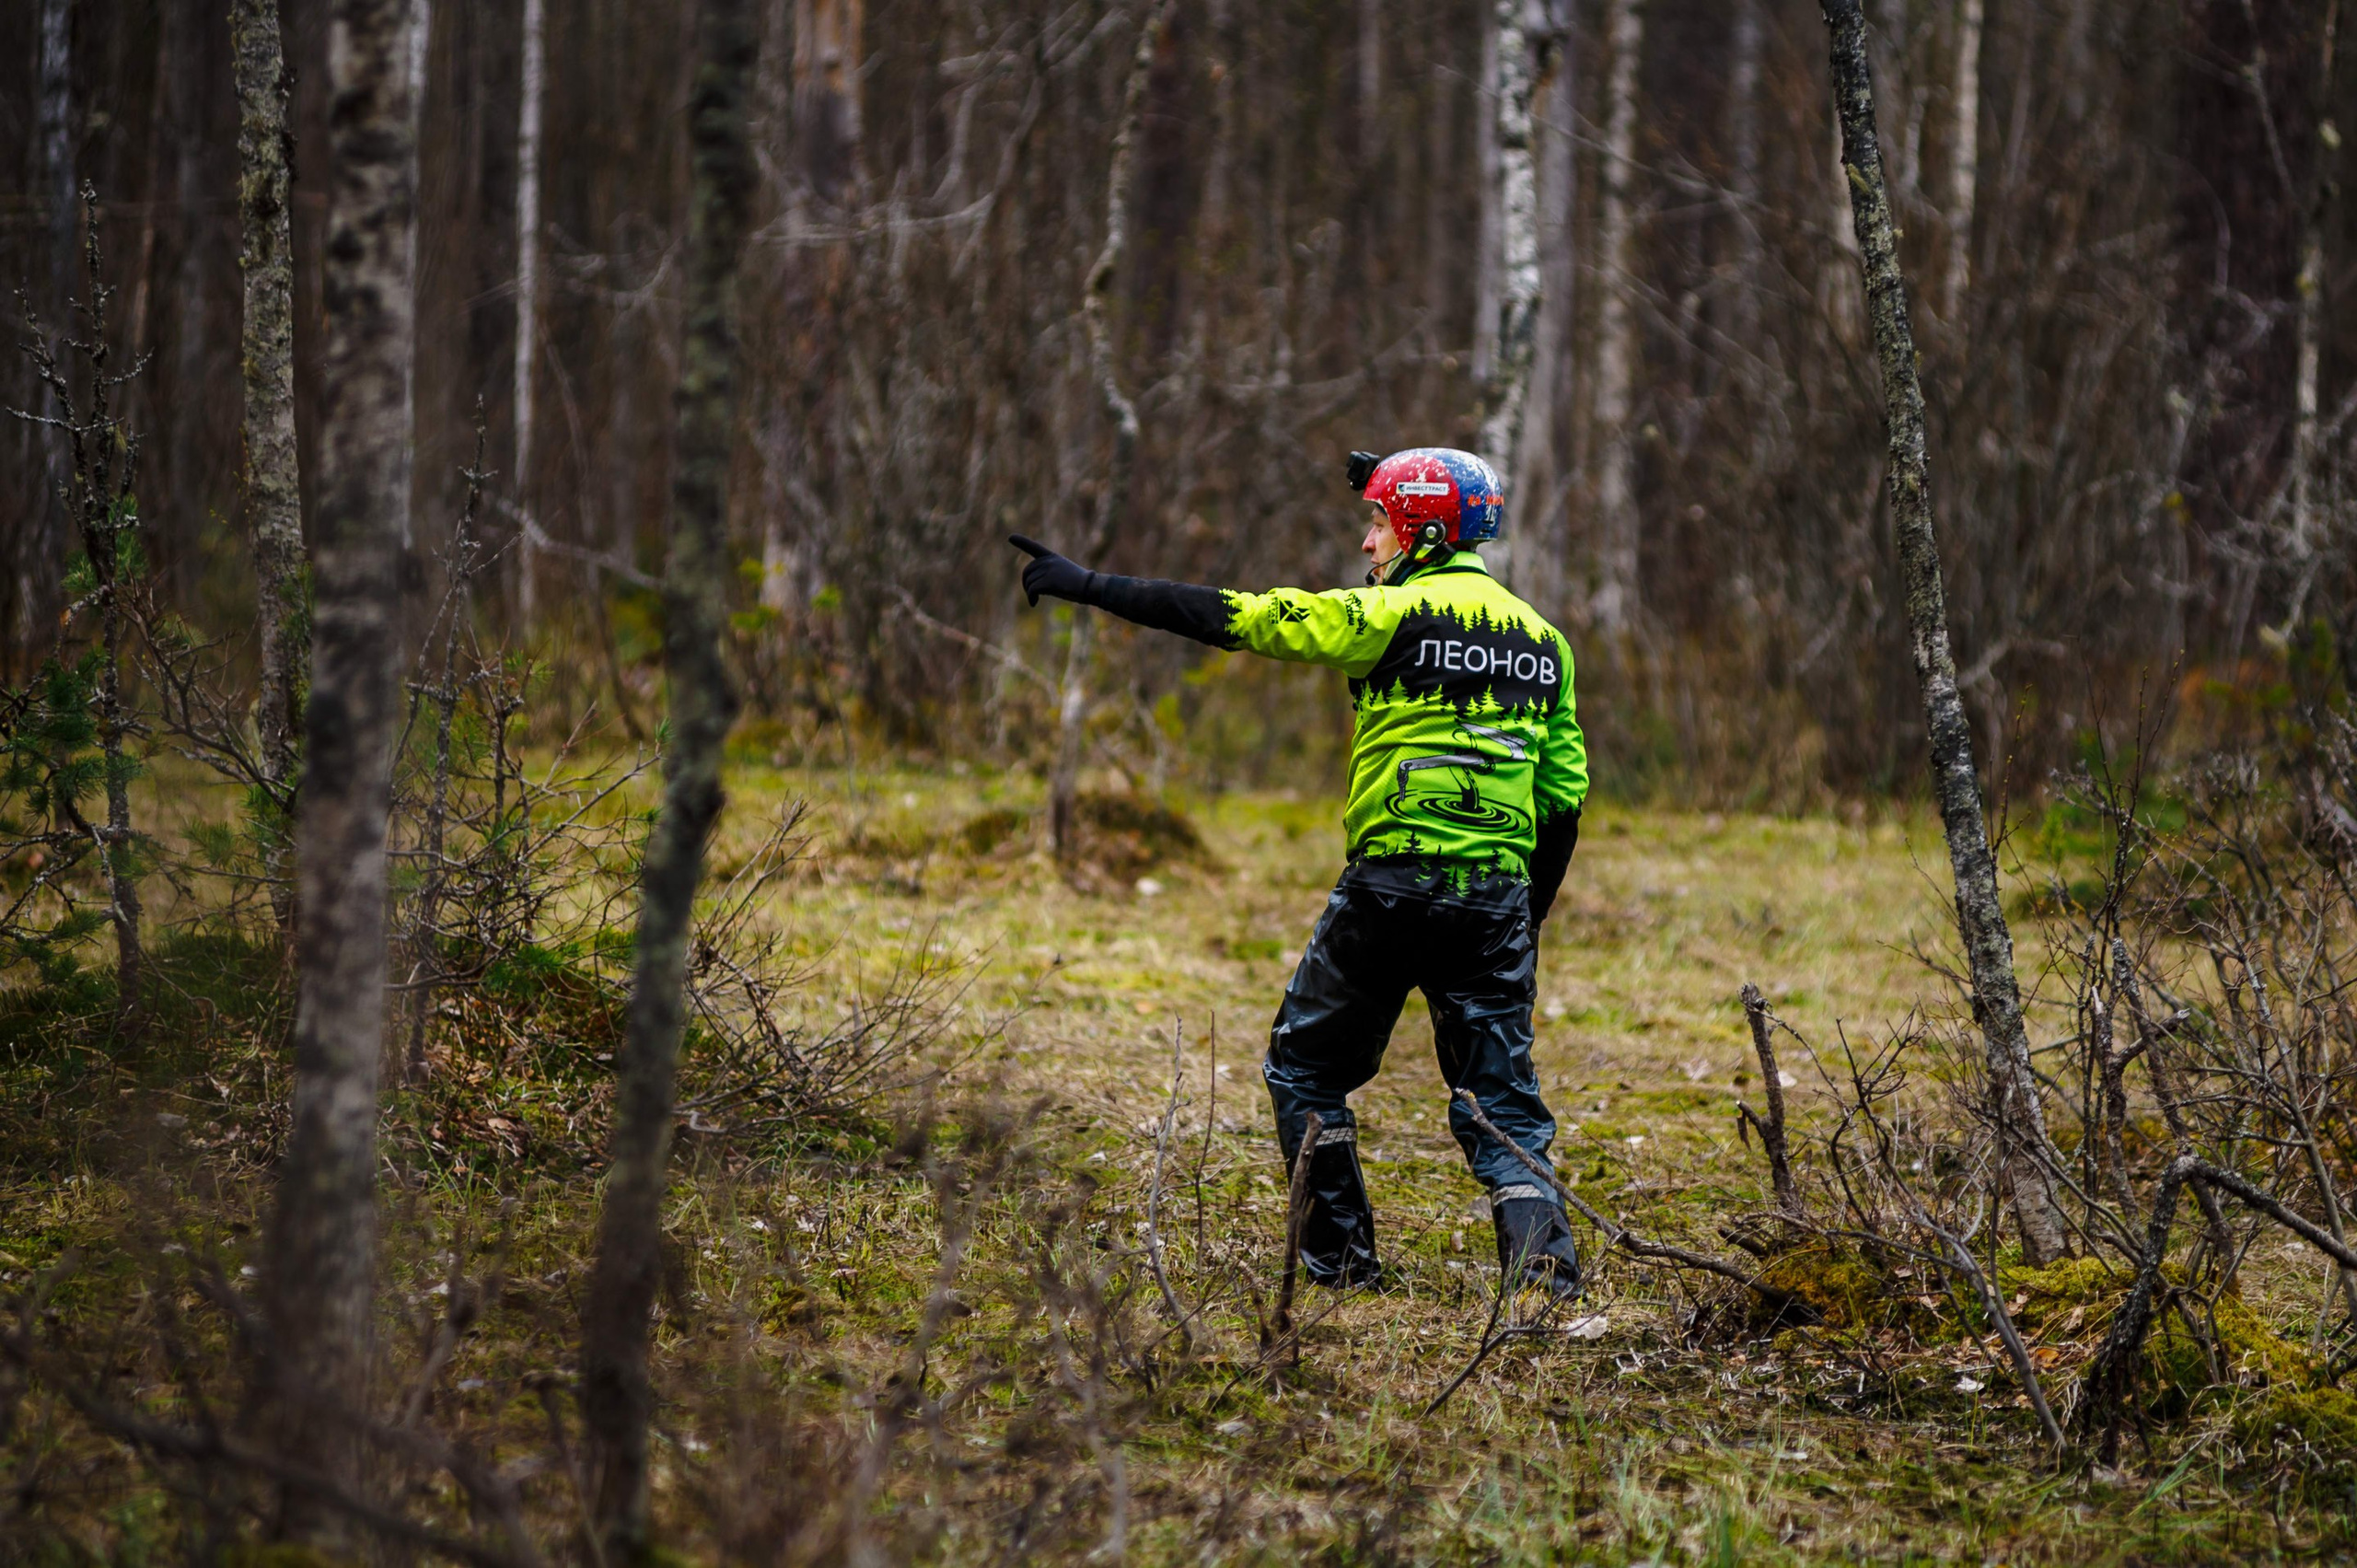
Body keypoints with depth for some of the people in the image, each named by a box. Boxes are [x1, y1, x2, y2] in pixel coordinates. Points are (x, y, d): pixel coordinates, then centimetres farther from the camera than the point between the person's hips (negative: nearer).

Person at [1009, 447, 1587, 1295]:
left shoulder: (1395, 614, -5)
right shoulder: (1542, 638, 13)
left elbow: (1234, 616, -8)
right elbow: (1564, 797, 14)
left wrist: (1088, 585, -3)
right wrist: (1526, 920, 23)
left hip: (1392, 883, -5)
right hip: (1498, 895, 5)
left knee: (1306, 1071, 14)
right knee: (1500, 1097, 8)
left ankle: (1341, 1262, 12)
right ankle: (1546, 1266, -12)